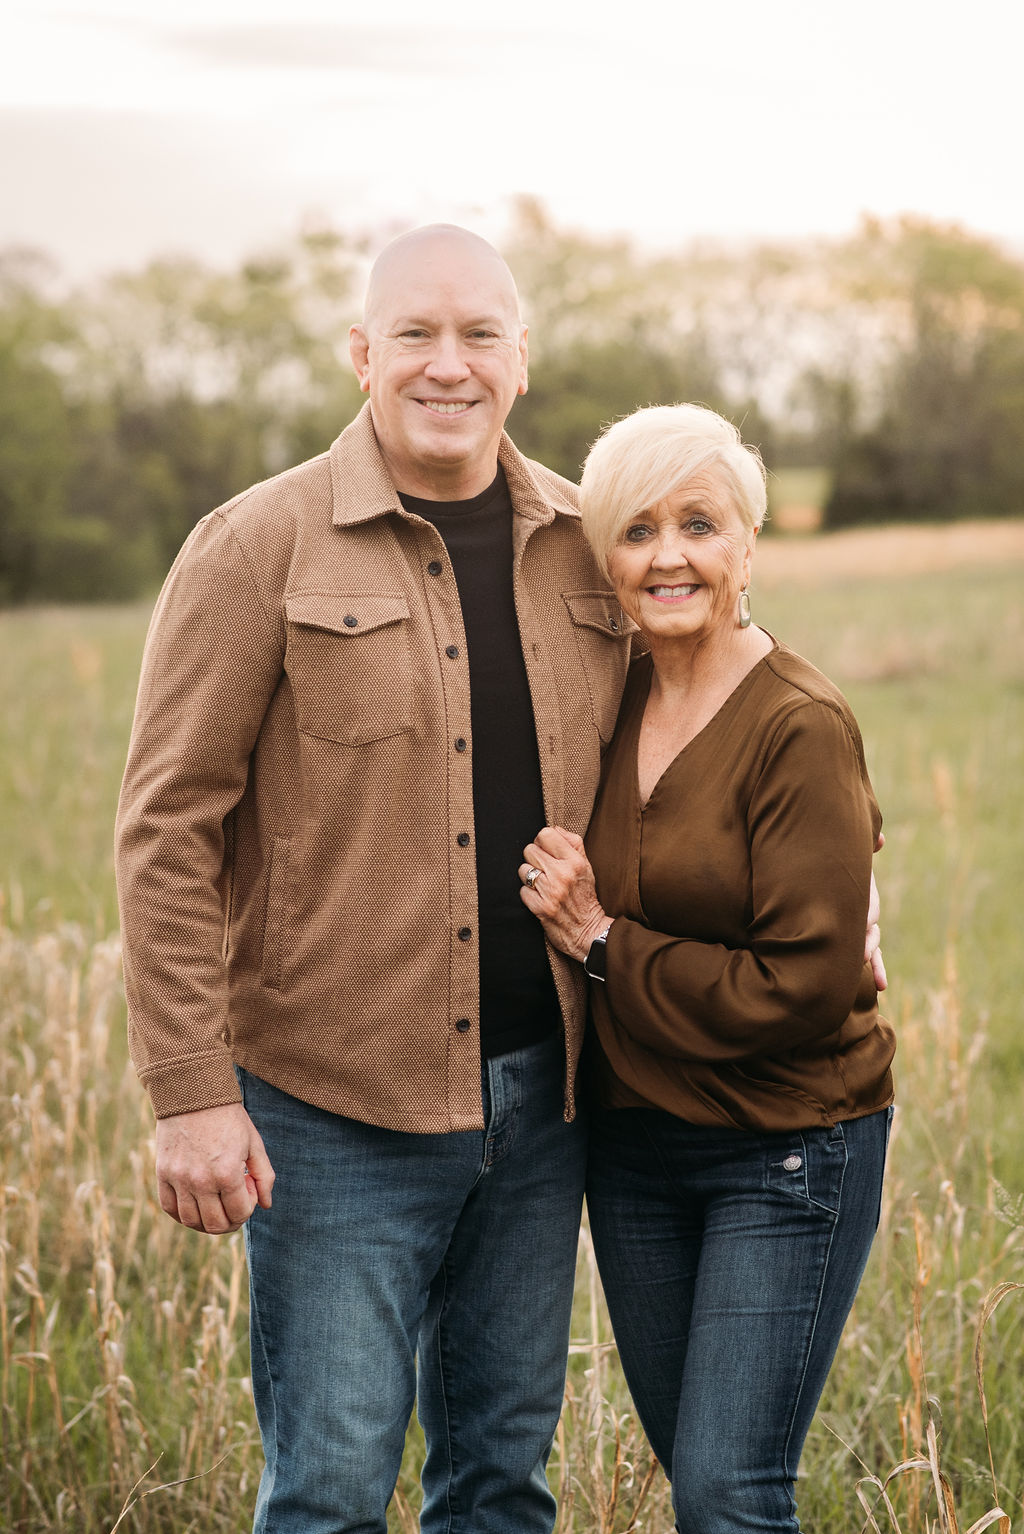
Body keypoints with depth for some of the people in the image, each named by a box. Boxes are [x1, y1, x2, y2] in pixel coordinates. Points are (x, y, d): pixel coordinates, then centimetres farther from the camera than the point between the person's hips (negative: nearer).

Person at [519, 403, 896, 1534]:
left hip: (788, 1151, -6)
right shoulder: (610, 702, 2)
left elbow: (806, 990, -20)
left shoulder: (801, 730, -17)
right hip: (633, 1142, 7)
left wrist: (606, 947, -15)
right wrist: (551, 898, -5)